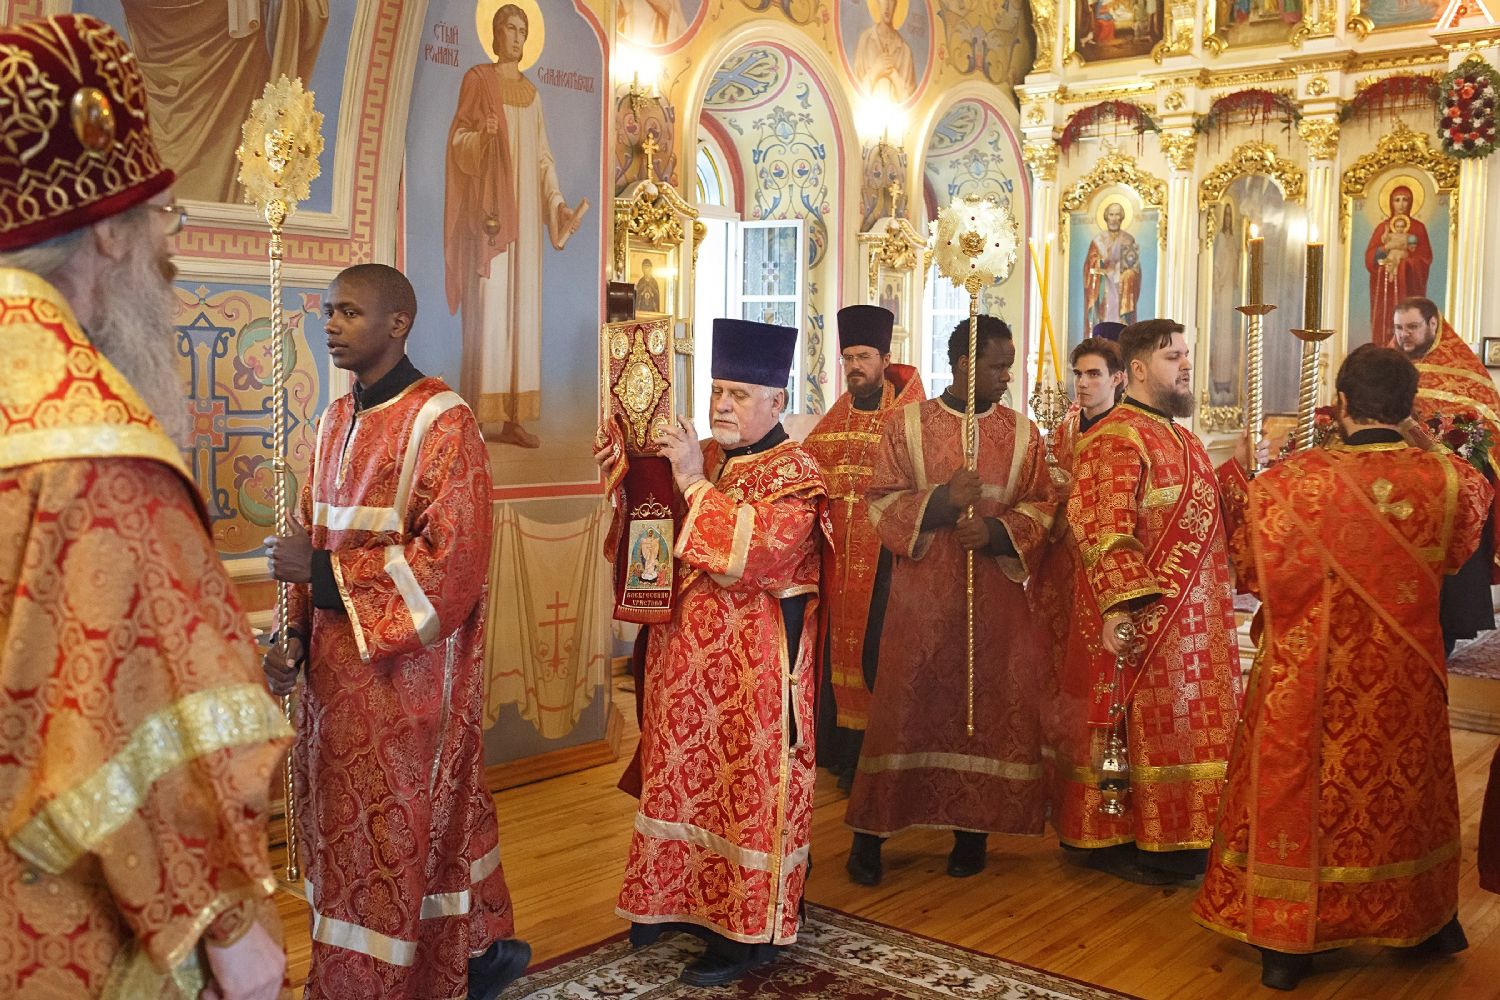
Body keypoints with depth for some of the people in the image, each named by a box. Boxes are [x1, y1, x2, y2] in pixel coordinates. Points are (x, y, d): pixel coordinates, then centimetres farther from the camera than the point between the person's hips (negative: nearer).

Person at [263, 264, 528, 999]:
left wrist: (322, 570, -18)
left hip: (406, 673, -8)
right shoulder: (337, 420, 11)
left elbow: (452, 564, -20)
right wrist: (296, 637, 2)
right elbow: (315, 541, 16)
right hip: (337, 671, 8)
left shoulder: (441, 423, -14)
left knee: (385, 846, 1)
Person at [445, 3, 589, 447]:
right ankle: (479, 417, -7)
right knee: (488, 307, -10)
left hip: (524, 212, 6)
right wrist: (482, 136, -24)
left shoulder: (531, 92, 17)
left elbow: (542, 157, 15)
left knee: (522, 310, 2)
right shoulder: (477, 80, 1)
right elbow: (457, 140, -3)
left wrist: (556, 201, 2)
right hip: (489, 208, -6)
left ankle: (514, 416, 4)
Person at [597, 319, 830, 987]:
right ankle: (684, 899, 33)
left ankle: (750, 929, 14)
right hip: (687, 654, 8)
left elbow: (755, 552, -28)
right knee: (687, 774, 16)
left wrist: (693, 482, -24)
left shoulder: (792, 473, -12)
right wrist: (626, 466, 1)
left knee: (748, 782, 2)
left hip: (755, 662, -7)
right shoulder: (701, 460, 10)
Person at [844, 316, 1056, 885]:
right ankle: (870, 832, 11)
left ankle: (972, 828, 19)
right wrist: (940, 501, -19)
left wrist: (997, 530, -14)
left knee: (987, 706, 4)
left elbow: (1042, 506, 5)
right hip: (920, 593, -2)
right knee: (904, 707, 0)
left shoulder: (1022, 433, 7)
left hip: (995, 593, 2)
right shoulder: (906, 425, 1)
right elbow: (880, 501, -2)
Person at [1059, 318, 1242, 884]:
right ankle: (1113, 843, 12)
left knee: (1181, 726, 15)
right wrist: (1120, 607, -29)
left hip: (1192, 617, 9)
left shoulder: (1180, 437, 15)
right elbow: (1103, 532, -23)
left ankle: (1174, 838, 26)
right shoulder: (1116, 439, -16)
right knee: (1136, 726, 0)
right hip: (1143, 620, -9)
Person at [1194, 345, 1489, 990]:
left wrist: (1235, 477, 8)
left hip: (1309, 680, -3)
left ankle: (1288, 942, 20)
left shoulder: (1290, 481, -21)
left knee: (1299, 795, 11)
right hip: (1408, 680, 3)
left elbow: (1248, 565, -6)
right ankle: (1431, 919, 41)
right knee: (1409, 789, 23)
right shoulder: (1449, 478, -12)